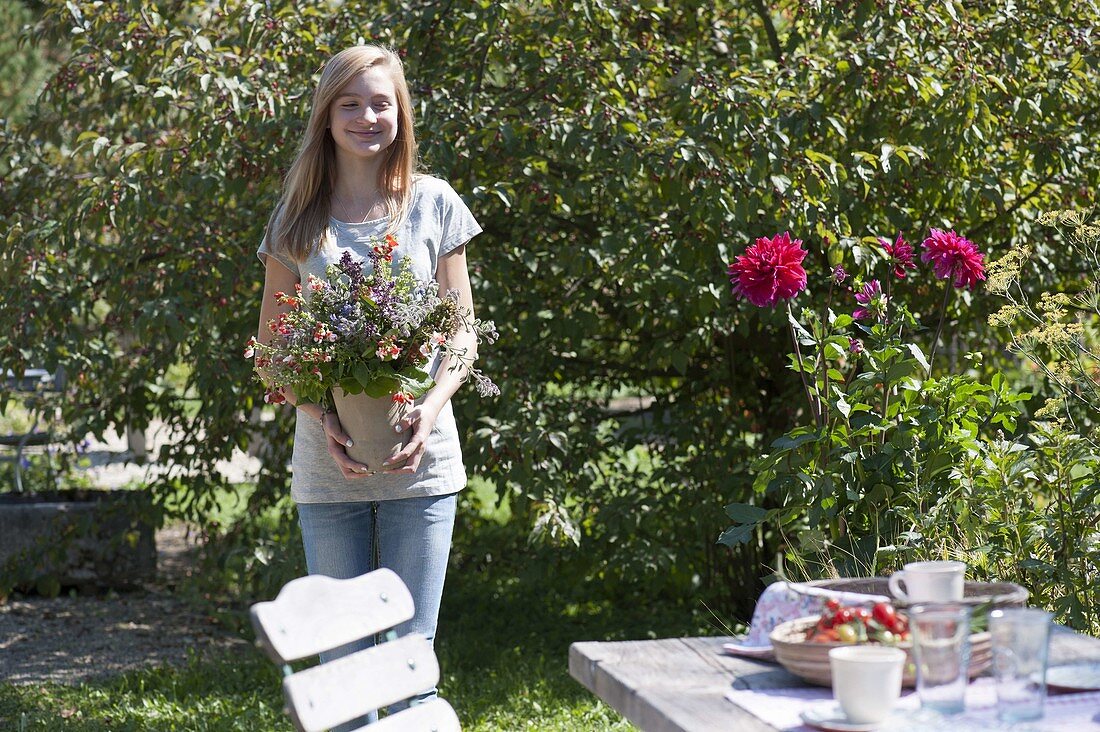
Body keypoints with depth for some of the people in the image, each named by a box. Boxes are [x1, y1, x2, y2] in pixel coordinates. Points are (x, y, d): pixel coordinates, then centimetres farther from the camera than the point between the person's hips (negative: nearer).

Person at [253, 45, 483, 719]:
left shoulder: (434, 203, 2)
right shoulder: (297, 220, 4)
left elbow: (463, 334, 5)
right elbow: (272, 347, 6)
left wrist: (432, 408, -13)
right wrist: (321, 417, -11)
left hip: (419, 460, -1)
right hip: (327, 465, 1)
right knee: (341, 654, 7)